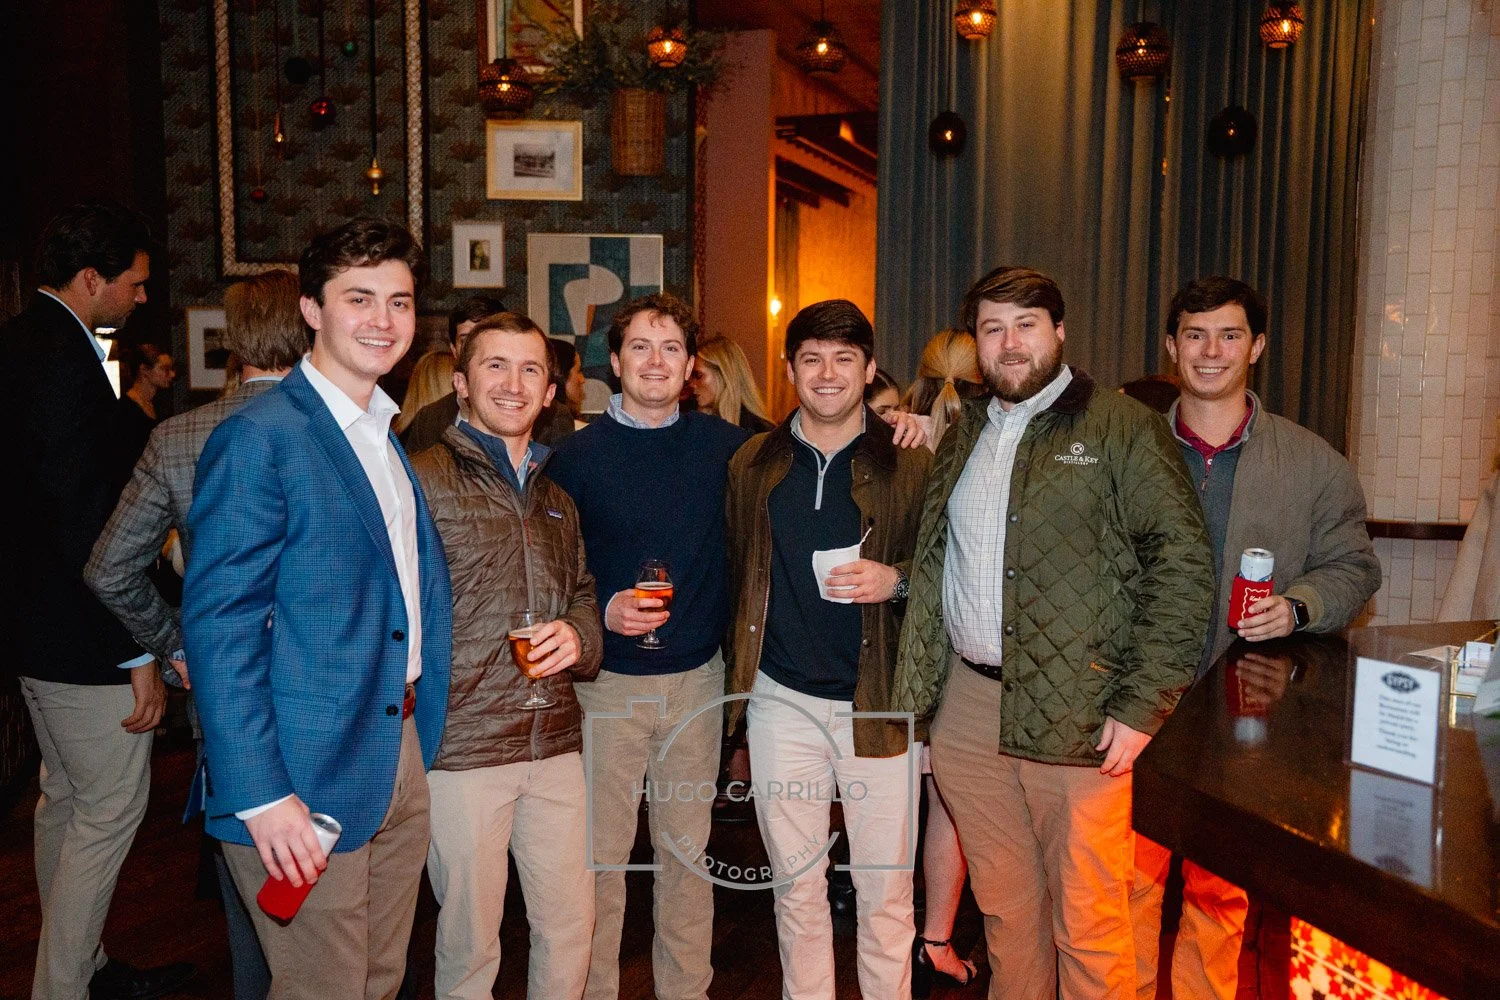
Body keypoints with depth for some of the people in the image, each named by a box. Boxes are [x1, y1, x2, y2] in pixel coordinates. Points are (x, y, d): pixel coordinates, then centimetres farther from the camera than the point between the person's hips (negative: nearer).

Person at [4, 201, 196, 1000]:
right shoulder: (65, 357, -20)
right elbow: (85, 515, -24)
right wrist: (138, 651, -21)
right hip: (80, 634, -11)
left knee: (64, 799, 20)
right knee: (111, 808, 1)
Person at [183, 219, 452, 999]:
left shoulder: (394, 439, 12)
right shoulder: (258, 438, -14)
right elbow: (217, 625, -17)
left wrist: (420, 744, 11)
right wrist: (260, 795, -19)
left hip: (401, 763, 7)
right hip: (307, 780, -7)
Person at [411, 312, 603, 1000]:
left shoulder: (556, 499, 15)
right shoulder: (425, 479, -6)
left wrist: (578, 635, -1)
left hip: (556, 743, 6)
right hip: (460, 746, -5)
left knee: (572, 926, 14)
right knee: (470, 941, 8)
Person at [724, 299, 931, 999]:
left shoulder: (909, 463, -1)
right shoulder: (753, 465, 7)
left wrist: (895, 579, -17)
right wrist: (740, 672, 9)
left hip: (878, 702, -2)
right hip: (782, 701, 2)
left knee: (886, 893, 7)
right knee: (796, 890, 14)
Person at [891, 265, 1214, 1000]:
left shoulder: (1121, 428, -4)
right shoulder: (961, 436, 14)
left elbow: (1183, 561, -9)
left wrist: (1141, 706, -14)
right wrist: (918, 687, 11)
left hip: (1076, 715, -5)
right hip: (967, 705, 5)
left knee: (1088, 920, 4)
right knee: (1004, 908, 18)